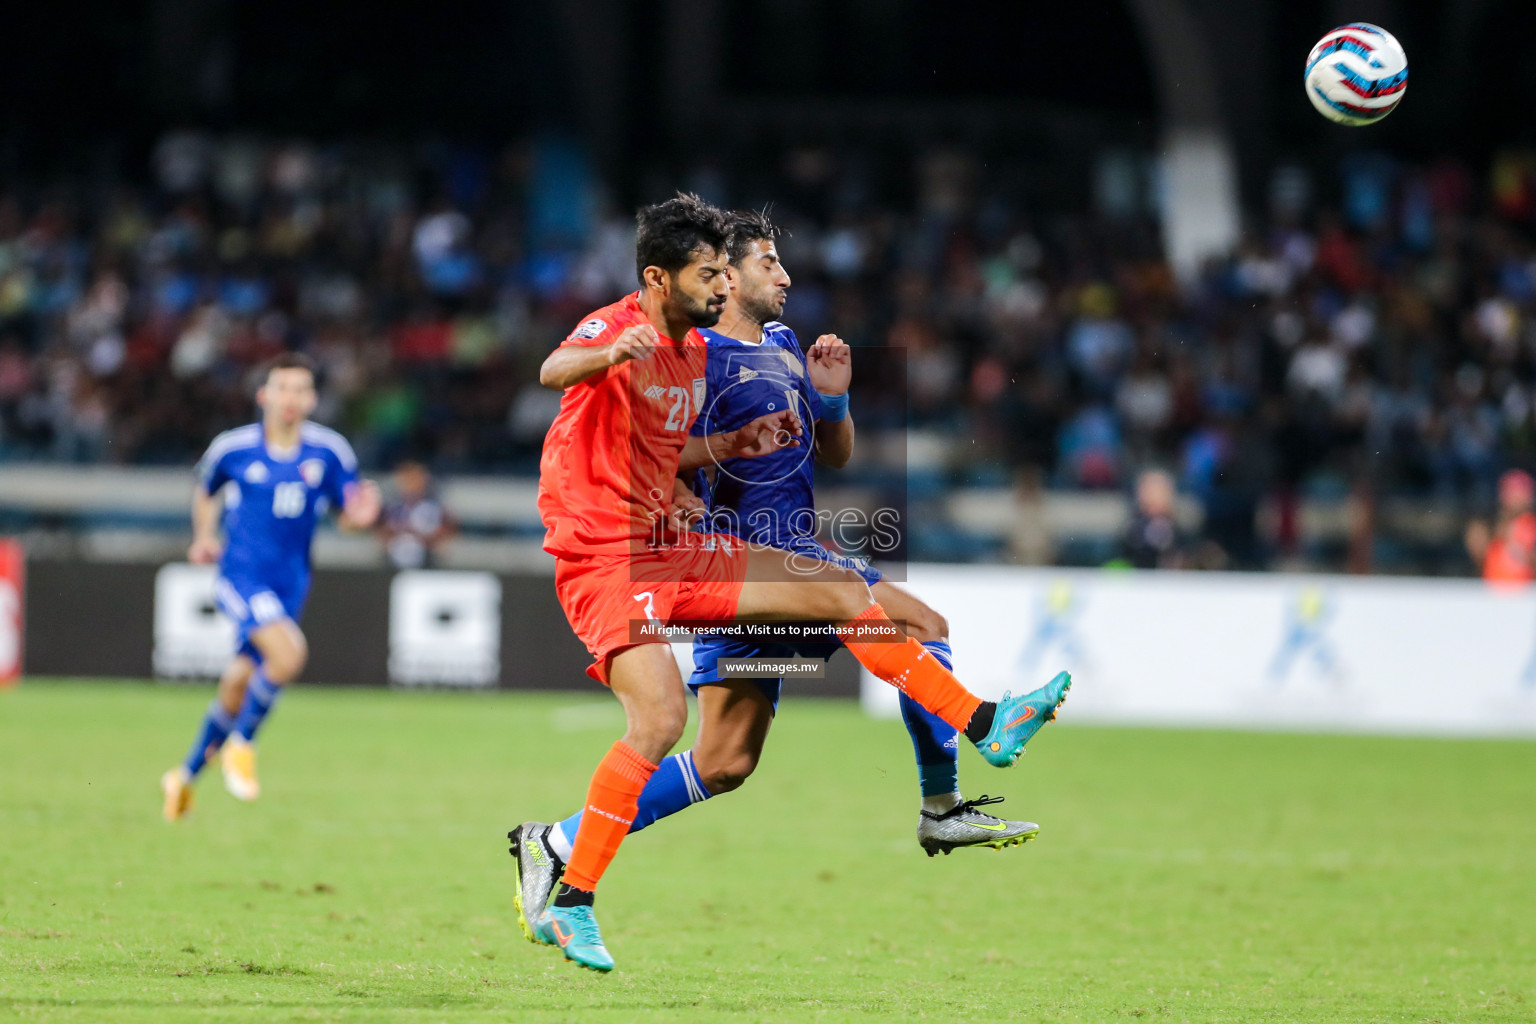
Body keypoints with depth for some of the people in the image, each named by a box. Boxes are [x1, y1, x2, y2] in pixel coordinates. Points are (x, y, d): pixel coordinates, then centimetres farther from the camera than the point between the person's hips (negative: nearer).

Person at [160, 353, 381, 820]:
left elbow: (347, 513, 6)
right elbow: (206, 491, 18)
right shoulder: (233, 448, -3)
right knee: (288, 654, -27)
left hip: (289, 585, 3)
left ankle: (185, 776, 30)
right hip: (241, 574, -3)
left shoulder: (330, 452, -1)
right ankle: (241, 745, -4)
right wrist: (205, 536, 5)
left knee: (238, 687, 10)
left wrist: (359, 516, -16)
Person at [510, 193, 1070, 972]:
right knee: (661, 717, -26)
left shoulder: (694, 352, 13)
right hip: (602, 558, -9)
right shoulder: (615, 329, -15)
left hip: (672, 548, 9)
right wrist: (608, 355, -62)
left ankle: (985, 727, 16)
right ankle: (568, 906, -18)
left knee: (841, 592, 6)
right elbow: (553, 372, -39)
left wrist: (739, 443, 10)